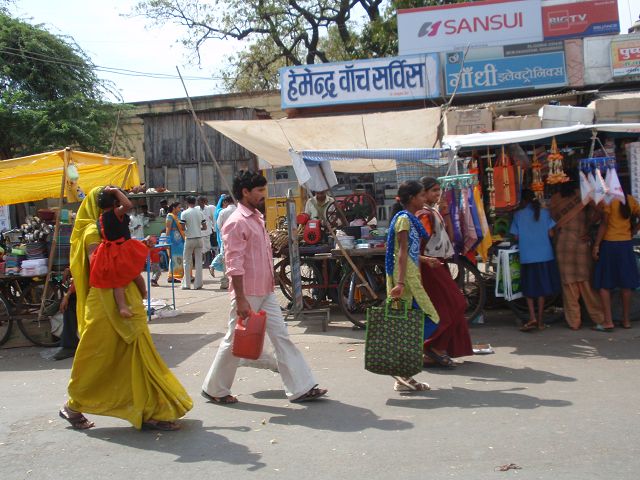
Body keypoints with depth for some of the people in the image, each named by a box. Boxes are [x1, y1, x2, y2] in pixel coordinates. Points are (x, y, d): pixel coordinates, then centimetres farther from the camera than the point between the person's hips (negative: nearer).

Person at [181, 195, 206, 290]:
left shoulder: (184, 213, -5)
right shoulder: (200, 212, 4)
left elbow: (182, 227, -10)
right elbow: (205, 227, 4)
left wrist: (186, 230, 11)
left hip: (189, 239, -2)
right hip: (199, 239, 3)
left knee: (187, 261, 7)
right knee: (198, 261, 6)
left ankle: (186, 284, 7)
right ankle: (198, 284, 5)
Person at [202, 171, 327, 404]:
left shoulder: (257, 217, 13)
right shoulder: (237, 222, -16)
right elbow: (234, 265, -20)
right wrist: (240, 300, -22)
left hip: (266, 292, 8)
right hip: (248, 294, -8)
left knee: (281, 336, 6)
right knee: (235, 342, 5)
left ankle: (300, 388, 10)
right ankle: (214, 389, 23)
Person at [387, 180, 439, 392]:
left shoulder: (411, 219, 18)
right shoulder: (404, 218, -10)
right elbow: (402, 252, -19)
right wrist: (400, 283, -24)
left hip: (411, 277, 10)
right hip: (406, 277, -10)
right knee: (430, 319, -10)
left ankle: (403, 378, 12)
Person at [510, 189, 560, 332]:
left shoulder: (518, 215, -2)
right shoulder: (544, 212, 1)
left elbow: (516, 237, 0)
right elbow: (551, 233, 0)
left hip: (527, 257, -2)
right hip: (545, 256, 2)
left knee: (529, 288, 10)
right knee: (542, 288, 11)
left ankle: (532, 318, -5)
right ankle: (540, 320, 14)